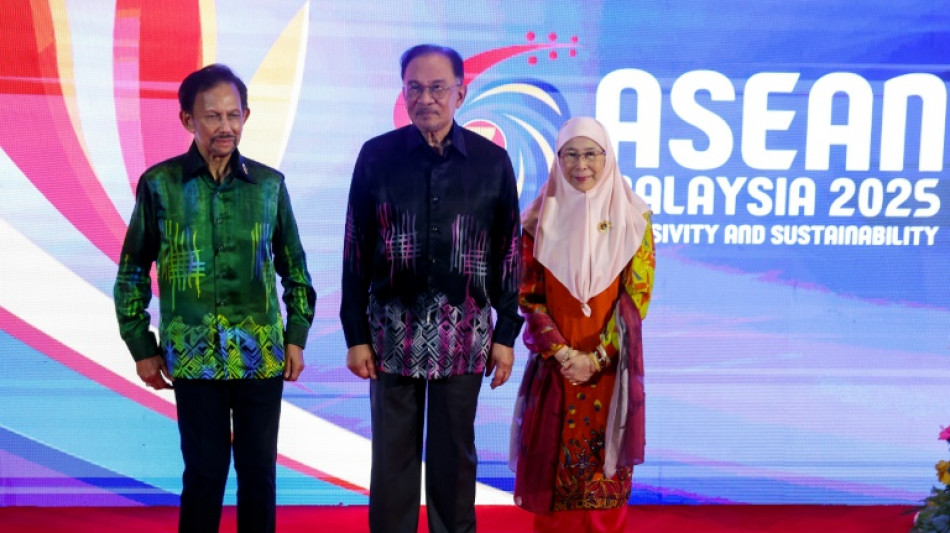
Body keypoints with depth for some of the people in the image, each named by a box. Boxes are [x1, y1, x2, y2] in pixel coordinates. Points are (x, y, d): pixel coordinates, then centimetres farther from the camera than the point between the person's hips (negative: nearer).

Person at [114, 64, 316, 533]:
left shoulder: (269, 183, 3)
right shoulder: (159, 183, -1)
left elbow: (294, 266, 10)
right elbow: (132, 272, 5)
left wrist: (296, 335, 5)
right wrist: (142, 348, 4)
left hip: (262, 354, 2)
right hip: (193, 356, -1)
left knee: (259, 468, 10)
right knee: (205, 469, 6)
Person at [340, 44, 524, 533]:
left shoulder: (492, 160, 0)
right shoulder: (376, 156, -1)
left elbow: (509, 252, 4)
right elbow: (356, 251, 1)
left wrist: (506, 332, 2)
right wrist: (355, 334, -1)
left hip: (464, 334, 1)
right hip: (393, 331, 0)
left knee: (454, 453, 12)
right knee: (393, 455, 8)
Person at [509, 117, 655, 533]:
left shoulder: (633, 217, -2)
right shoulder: (539, 218, 0)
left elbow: (637, 295, -4)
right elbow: (528, 295, -1)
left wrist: (597, 357, -11)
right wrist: (561, 352, -11)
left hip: (609, 367, -1)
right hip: (554, 364, 1)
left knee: (604, 468, 7)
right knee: (553, 463, 7)